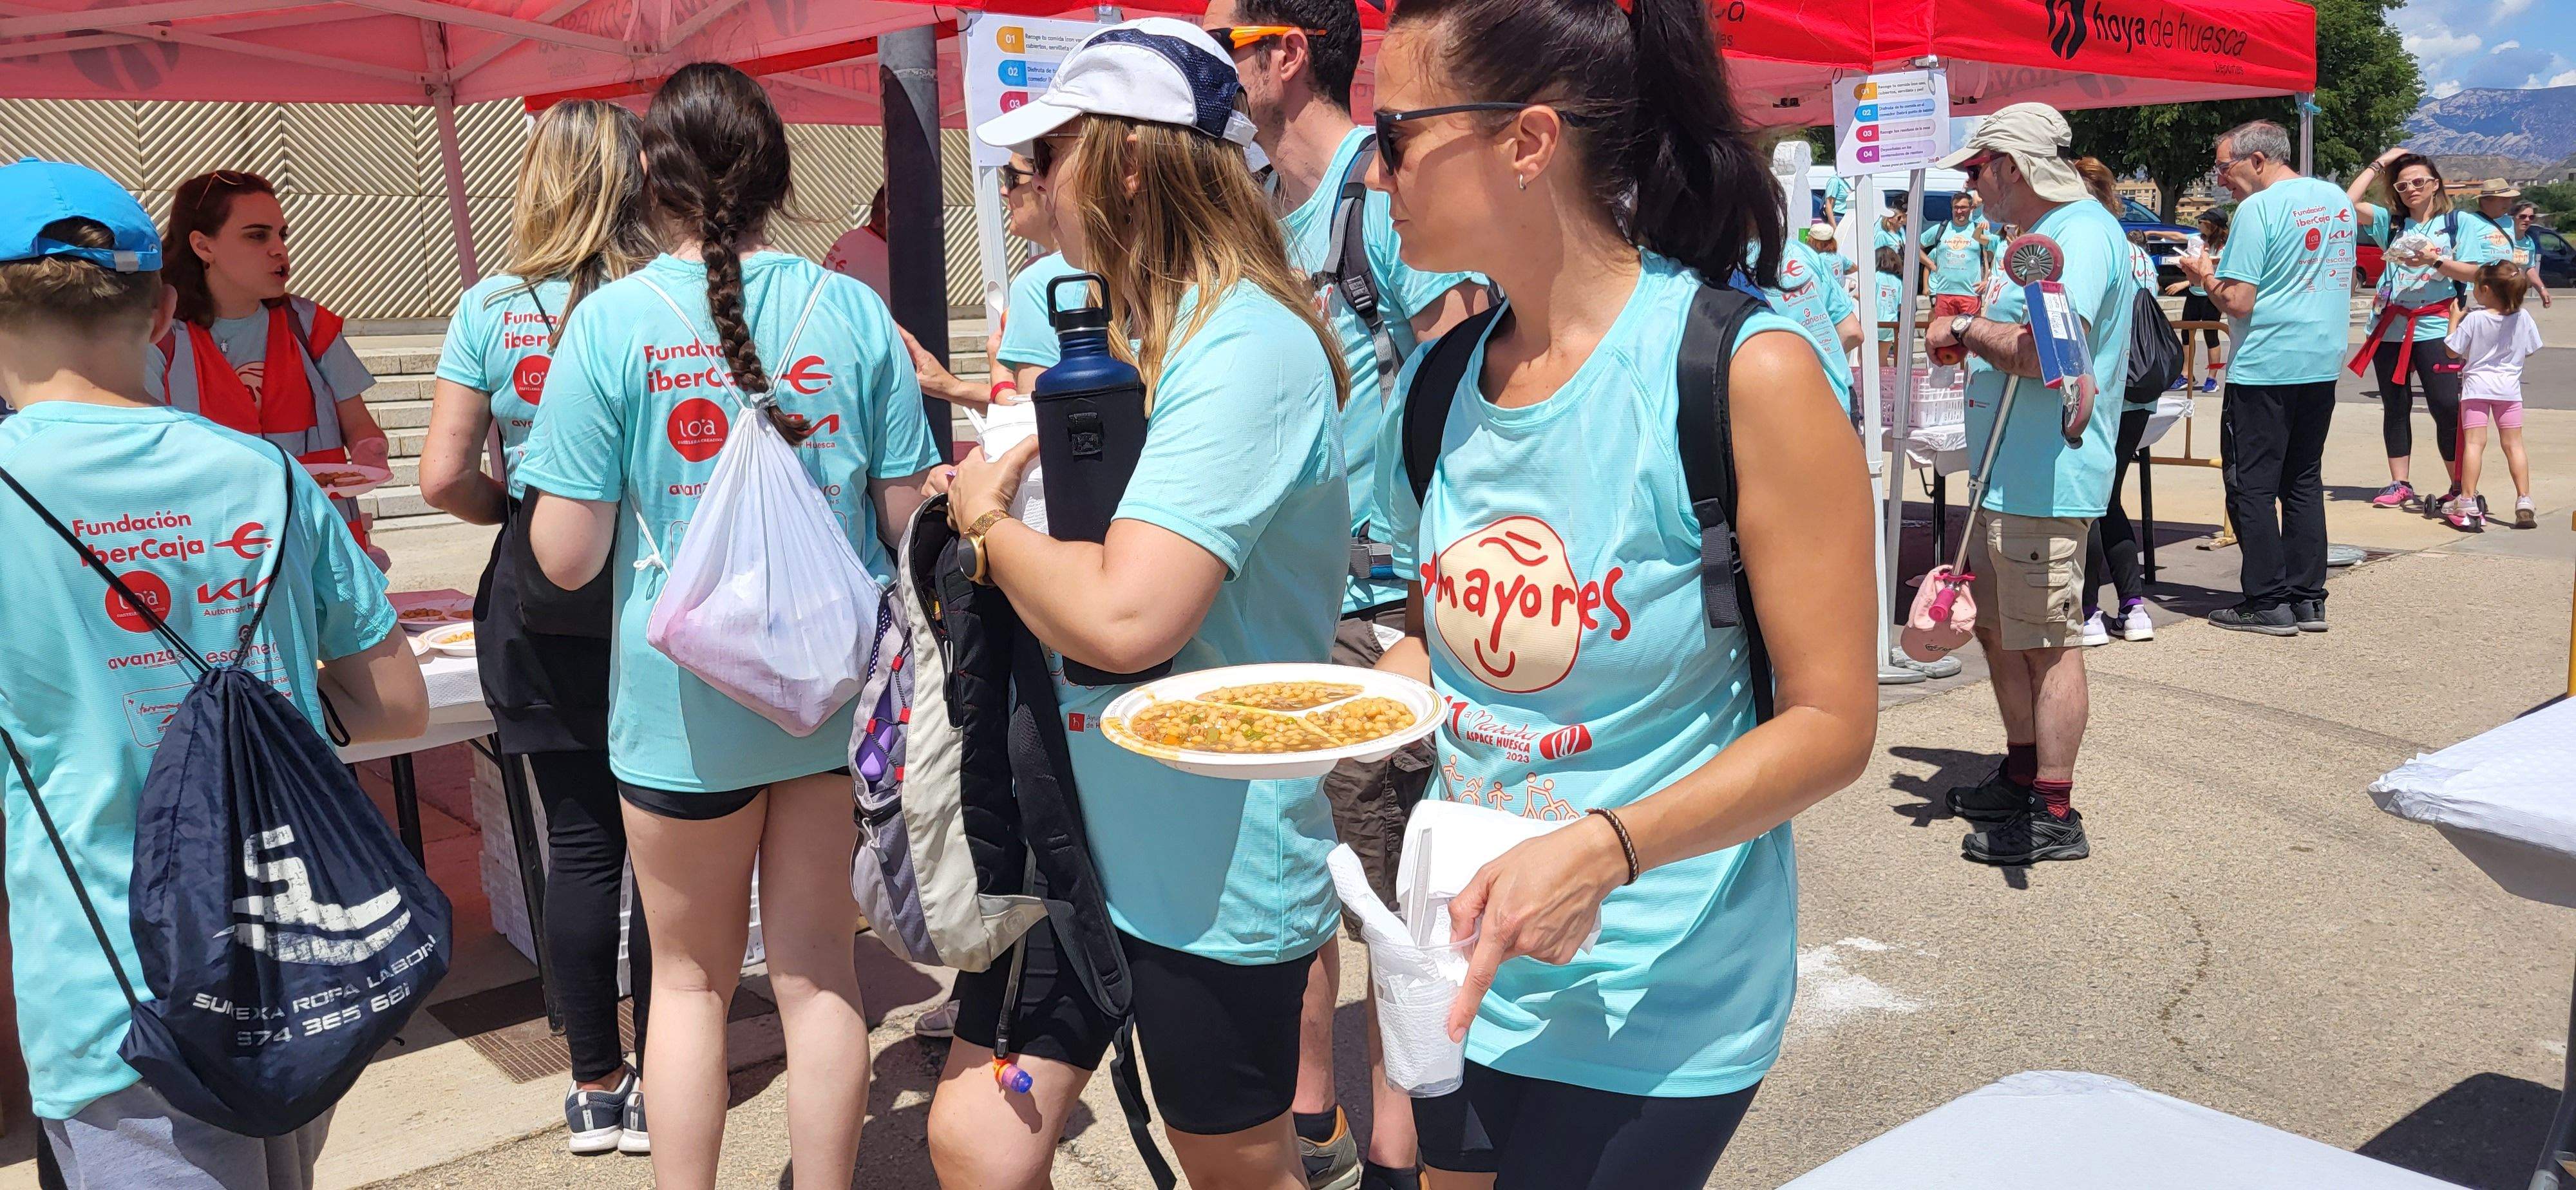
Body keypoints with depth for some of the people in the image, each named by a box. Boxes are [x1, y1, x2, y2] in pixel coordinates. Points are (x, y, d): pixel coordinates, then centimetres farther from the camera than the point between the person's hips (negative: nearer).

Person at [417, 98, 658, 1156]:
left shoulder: (489, 309, -3)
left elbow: (443, 477, -6)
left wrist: (518, 509, 12)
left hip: (540, 600, 2)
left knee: (579, 841, 11)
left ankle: (595, 1087, 23)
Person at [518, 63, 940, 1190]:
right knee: (817, 972, 14)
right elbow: (910, 515, -1)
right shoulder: (853, 311, -4)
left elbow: (566, 556, -11)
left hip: (687, 698, -2)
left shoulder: (611, 320, -11)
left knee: (690, 977, 17)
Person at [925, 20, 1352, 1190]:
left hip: (1209, 872, -8)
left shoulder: (1246, 348, -21)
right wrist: (1016, 466, 0)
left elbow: (1124, 615, -31)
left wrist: (989, 522, -13)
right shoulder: (1134, 333, 8)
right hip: (1075, 830, 8)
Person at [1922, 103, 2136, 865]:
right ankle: (2022, 777, 33)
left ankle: (2054, 816, 4)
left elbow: (2049, 351, -28)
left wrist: (1967, 329, -14)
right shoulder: (2043, 233, 18)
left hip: (2046, 482, -11)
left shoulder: (2083, 231, -16)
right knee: (1997, 629, 19)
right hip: (2007, 476, 11)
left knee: (2047, 645, -4)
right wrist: (1973, 332, 10)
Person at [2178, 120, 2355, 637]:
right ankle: (2307, 599, 16)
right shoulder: (2337, 199, 11)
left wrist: (2204, 274, 1)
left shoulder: (2258, 209, -14)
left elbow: (2237, 302, -18)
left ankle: (2268, 603, 3)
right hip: (2323, 364, 8)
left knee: (2251, 486, 1)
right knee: (2304, 482, 14)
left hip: (2264, 368, -8)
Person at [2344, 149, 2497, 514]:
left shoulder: (2460, 222, 6)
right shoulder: (2391, 223, 13)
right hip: (2390, 326, 3)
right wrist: (2380, 164, 4)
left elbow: (2472, 272, -1)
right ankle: (2400, 484, 12)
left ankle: (2460, 487, -4)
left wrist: (2434, 261, -16)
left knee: (2446, 407, -10)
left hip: (2435, 328, -3)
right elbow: (2349, 202, -1)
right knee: (2395, 406, 6)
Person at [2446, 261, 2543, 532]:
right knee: (2513, 444, 9)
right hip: (2509, 387, 3)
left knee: (2473, 443, -4)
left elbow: (2453, 351, -4)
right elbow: (2529, 351, 9)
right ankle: (2524, 503, 9)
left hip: (2476, 387, -3)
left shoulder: (2473, 319, -11)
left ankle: (2469, 506, -9)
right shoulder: (2523, 318, -1)